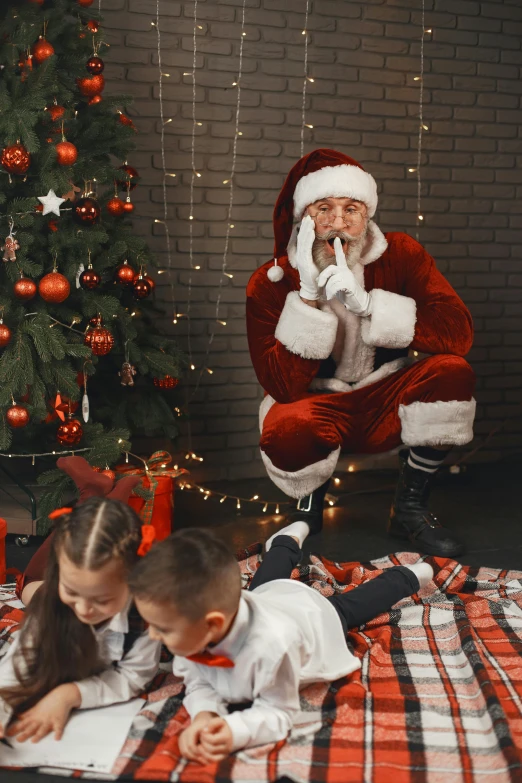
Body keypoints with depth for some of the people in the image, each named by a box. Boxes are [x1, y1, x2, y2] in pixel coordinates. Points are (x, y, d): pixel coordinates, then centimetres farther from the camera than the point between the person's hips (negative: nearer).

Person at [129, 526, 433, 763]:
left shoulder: (270, 646, -55)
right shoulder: (194, 627, -39)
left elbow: (279, 712, -42)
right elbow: (198, 682, -25)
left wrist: (234, 731, -61)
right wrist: (204, 714, -48)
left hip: (318, 617, -3)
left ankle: (405, 577, 53)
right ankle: (288, 542, 65)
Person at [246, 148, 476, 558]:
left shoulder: (400, 254, -9)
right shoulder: (270, 284, -13)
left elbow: (459, 332, -23)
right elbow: (285, 388, -22)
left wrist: (367, 303, -32)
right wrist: (309, 295, -30)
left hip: (385, 405, 2)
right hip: (318, 408, -2)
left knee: (452, 372, -26)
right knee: (286, 432, -37)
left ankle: (411, 506, -5)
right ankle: (310, 503, 3)